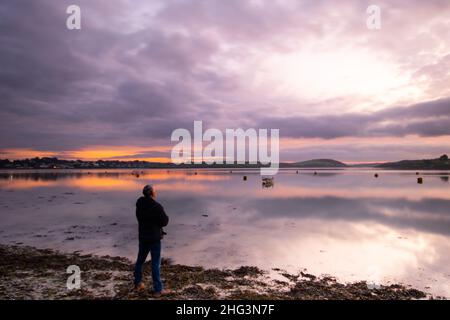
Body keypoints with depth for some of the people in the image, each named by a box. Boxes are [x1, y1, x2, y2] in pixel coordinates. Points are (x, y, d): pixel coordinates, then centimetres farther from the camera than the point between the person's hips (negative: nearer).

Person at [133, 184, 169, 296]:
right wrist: (166, 216, 4)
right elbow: (164, 222, -15)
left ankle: (137, 283, 34)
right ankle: (158, 289, 9)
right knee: (156, 263, 2)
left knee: (140, 260, 20)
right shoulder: (157, 207, -22)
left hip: (142, 237, 6)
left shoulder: (139, 205, -2)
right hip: (154, 238, -6)